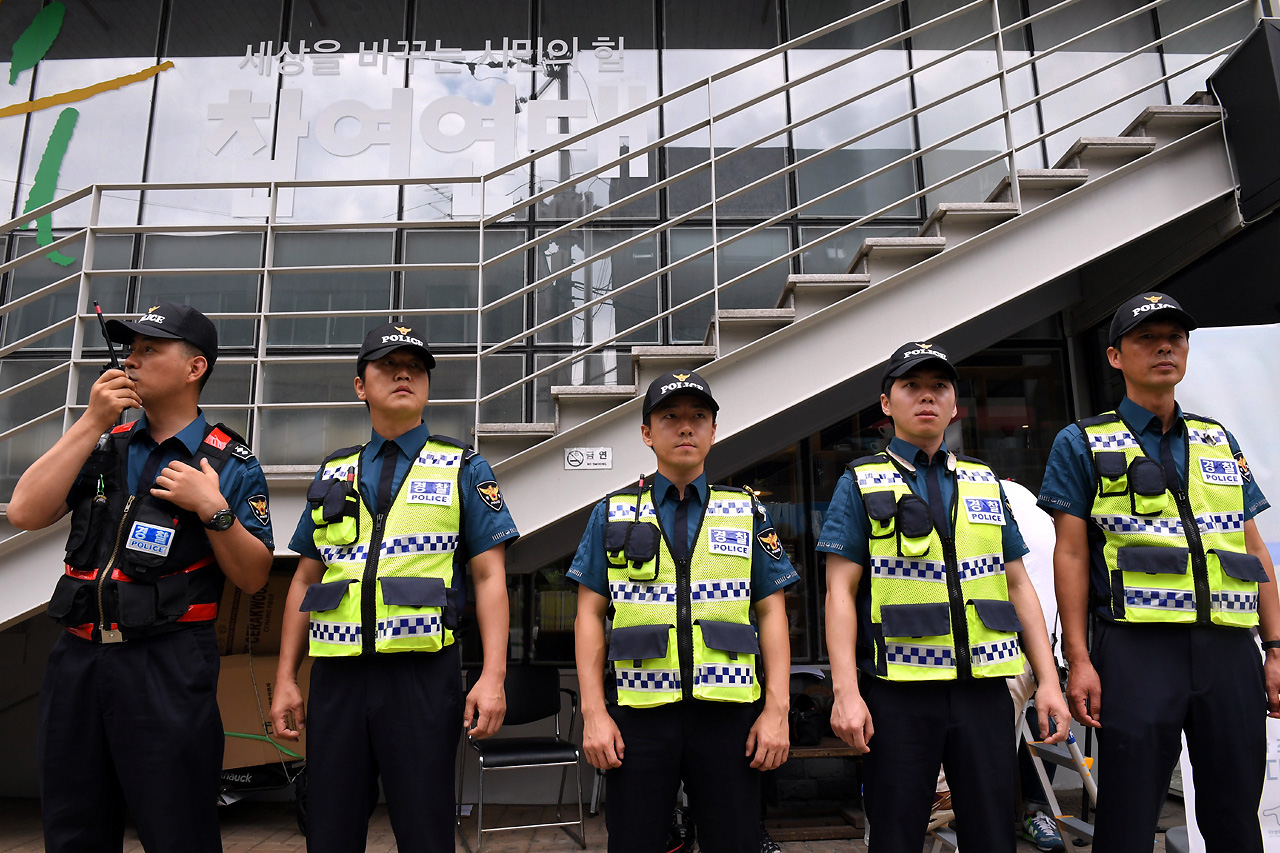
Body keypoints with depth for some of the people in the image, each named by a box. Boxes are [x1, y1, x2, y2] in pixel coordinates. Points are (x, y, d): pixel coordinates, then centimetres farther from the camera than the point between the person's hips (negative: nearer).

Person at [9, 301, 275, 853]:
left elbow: (253, 578, -2)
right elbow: (25, 514, -3)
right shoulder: (104, 445, 12)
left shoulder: (231, 465, -1)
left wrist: (213, 509, -18)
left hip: (167, 666, -4)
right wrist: (92, 421, -6)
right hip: (76, 659, 5)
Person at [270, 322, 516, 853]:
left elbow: (489, 575, -1)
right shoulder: (333, 474, 14)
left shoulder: (464, 469, 5)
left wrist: (493, 677, -11)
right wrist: (285, 679, 9)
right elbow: (305, 581, 16)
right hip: (336, 675, 3)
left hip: (422, 674, -3)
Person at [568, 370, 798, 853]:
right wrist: (594, 712, -3)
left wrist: (777, 709, -2)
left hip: (728, 713, 1)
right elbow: (590, 616, 5)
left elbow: (771, 613, 6)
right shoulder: (613, 514, 8)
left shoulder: (748, 513, 9)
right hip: (639, 712, 0)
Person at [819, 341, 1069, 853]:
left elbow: (1018, 585, 14)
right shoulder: (861, 483, 3)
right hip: (898, 690, -3)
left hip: (984, 688, 3)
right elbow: (841, 590, -3)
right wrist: (846, 691, -13)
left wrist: (1048, 680, 5)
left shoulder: (986, 483, 15)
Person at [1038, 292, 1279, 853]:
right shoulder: (1082, 443, 4)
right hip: (1137, 648, -4)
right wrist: (1078, 660, -8)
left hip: (1230, 651, 4)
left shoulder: (1220, 442, 18)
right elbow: (1071, 554, -1)